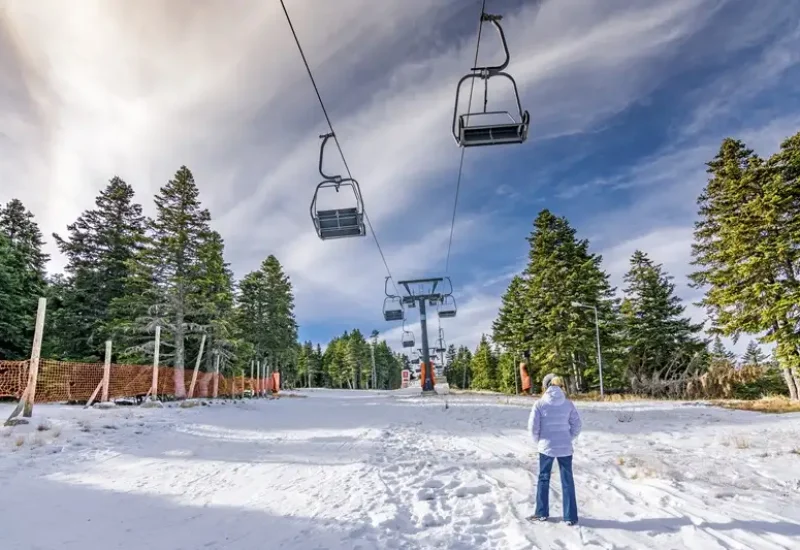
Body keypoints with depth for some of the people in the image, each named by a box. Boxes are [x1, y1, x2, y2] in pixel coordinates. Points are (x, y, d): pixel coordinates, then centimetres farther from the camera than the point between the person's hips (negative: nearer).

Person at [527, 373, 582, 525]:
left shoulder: (540, 403, -10)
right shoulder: (568, 403, -3)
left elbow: (533, 426, -9)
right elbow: (576, 425, 0)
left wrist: (539, 442, 7)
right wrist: (568, 440, 11)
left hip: (546, 447, -1)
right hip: (565, 448, 2)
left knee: (543, 479, 15)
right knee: (567, 481, 12)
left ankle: (542, 513, 23)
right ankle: (570, 517, 17)